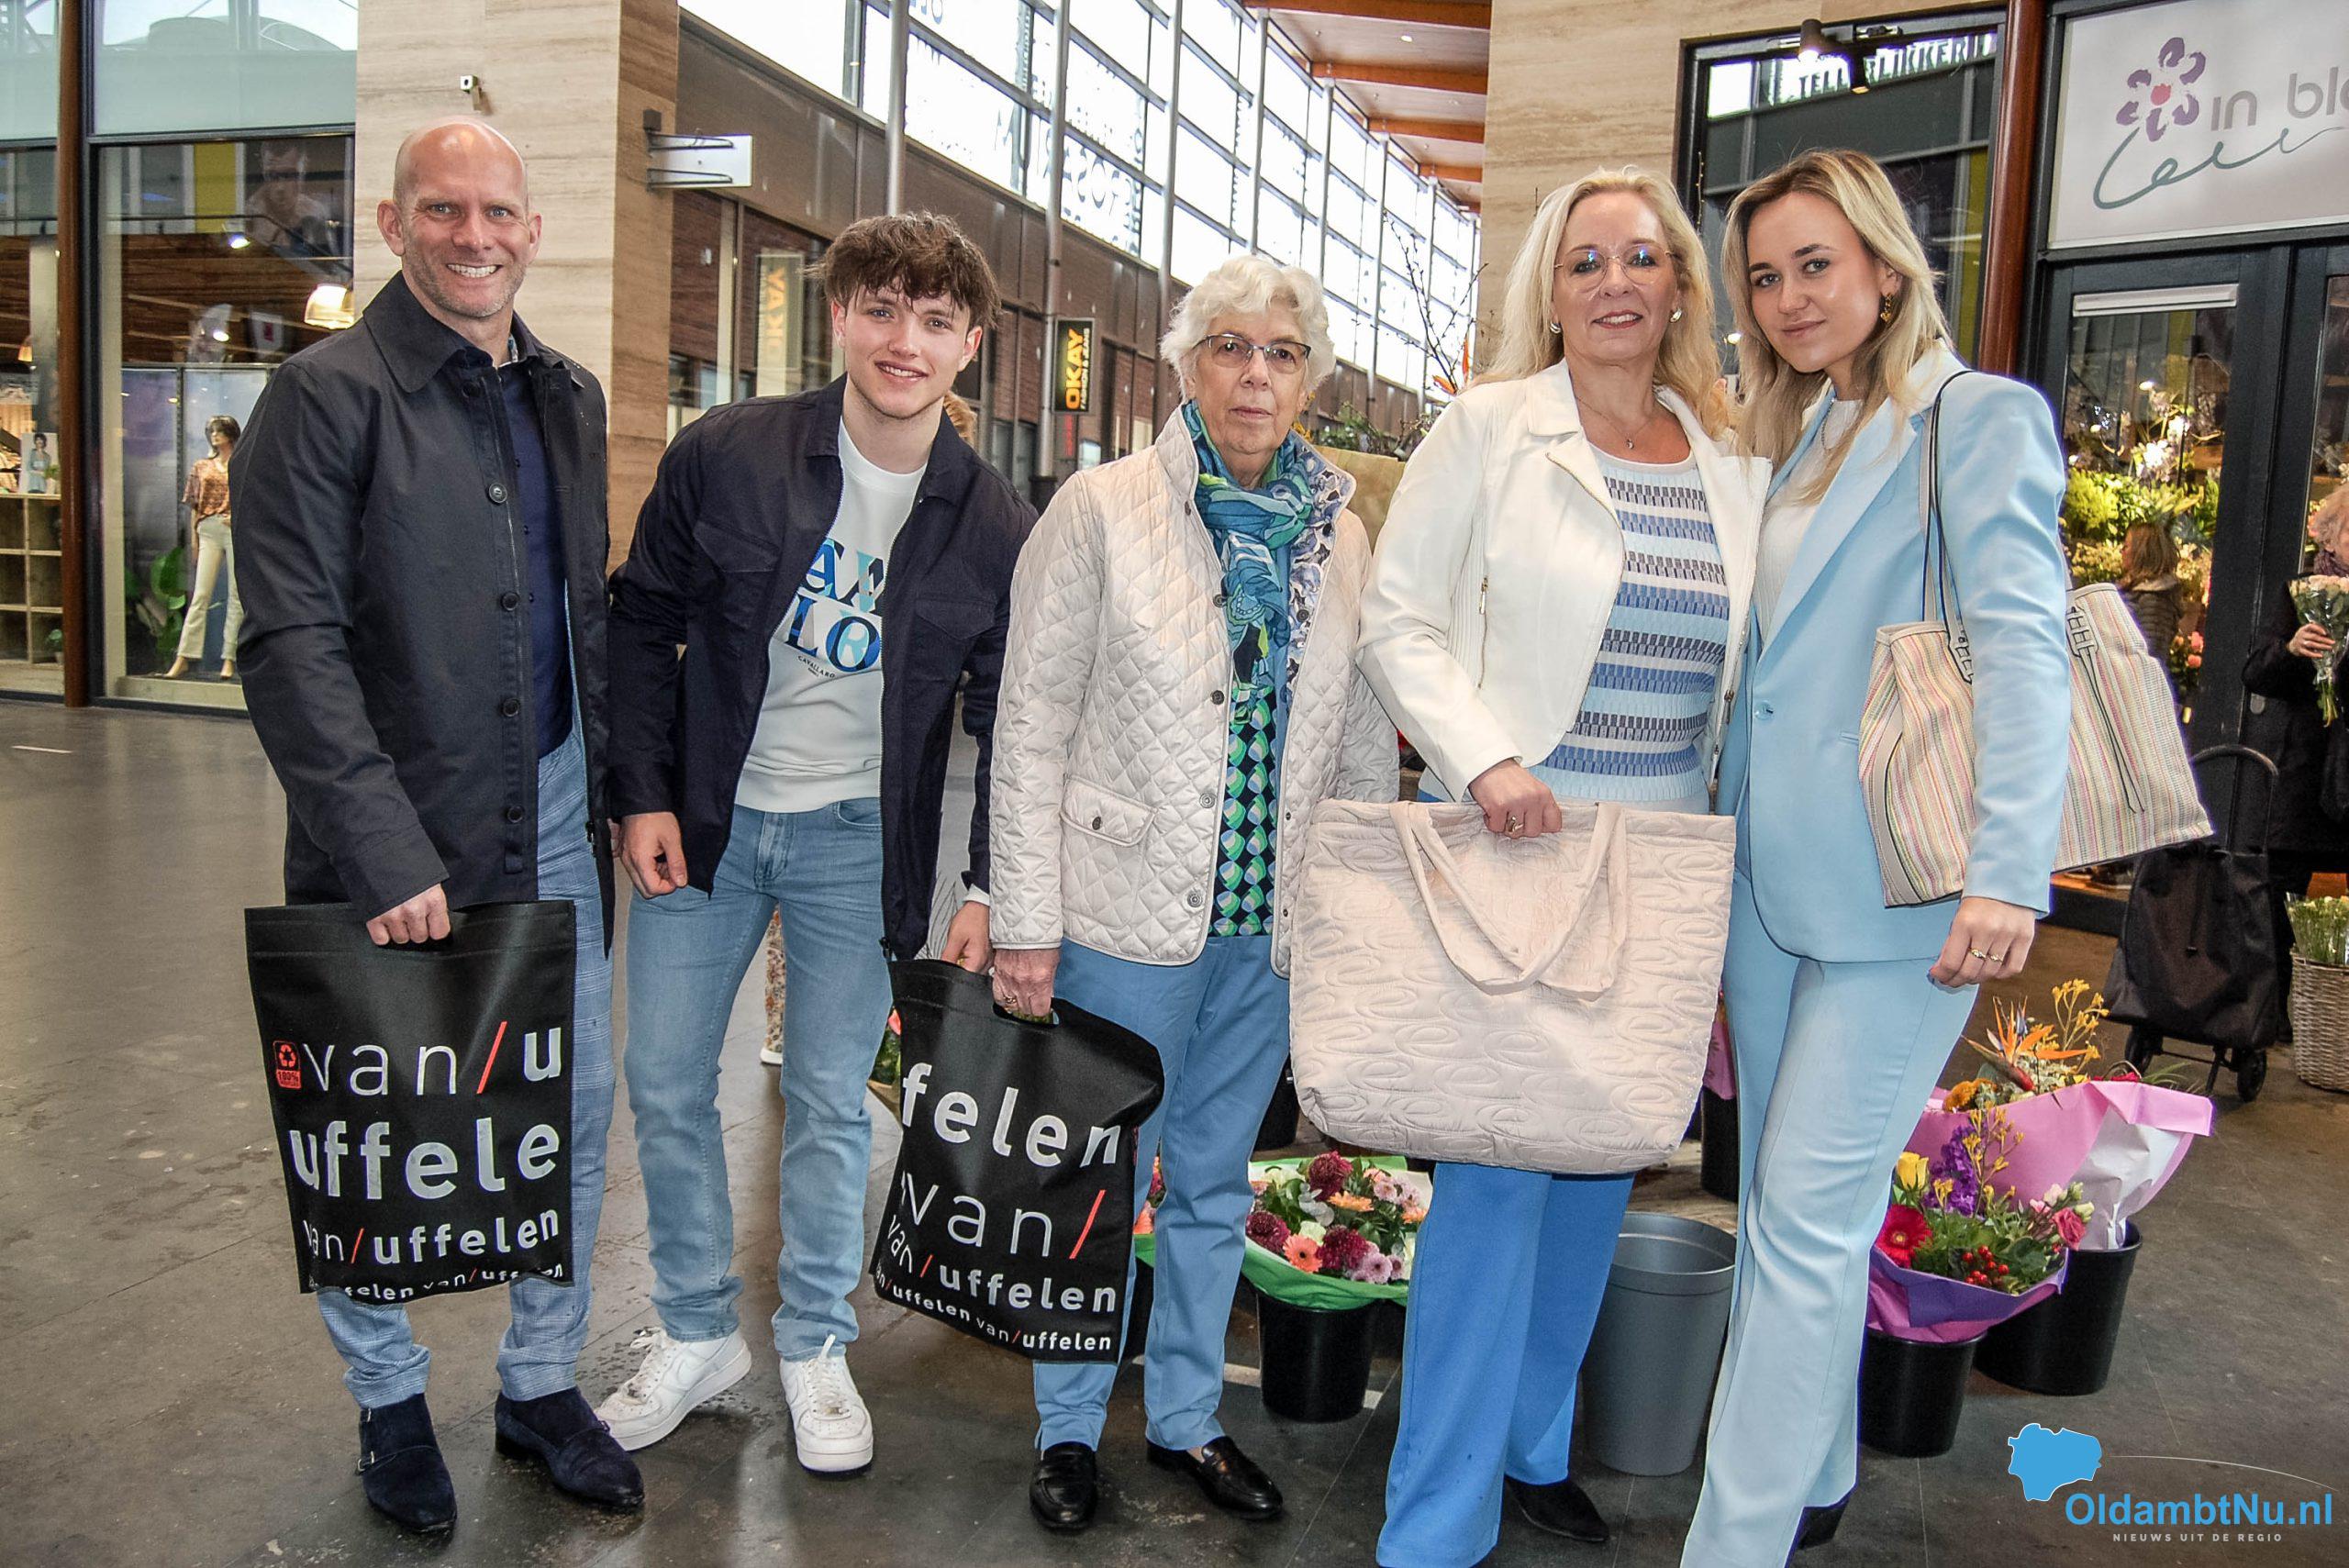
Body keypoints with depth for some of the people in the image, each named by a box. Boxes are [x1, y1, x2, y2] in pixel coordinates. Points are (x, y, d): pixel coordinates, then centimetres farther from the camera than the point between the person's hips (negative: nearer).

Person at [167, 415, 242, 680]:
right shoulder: (202, 466, 16)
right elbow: (194, 504, 15)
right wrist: (194, 538, 8)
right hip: (208, 531, 2)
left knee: (237, 595, -2)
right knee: (200, 595, -3)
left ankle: (229, 659, 1)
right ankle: (184, 657, -5)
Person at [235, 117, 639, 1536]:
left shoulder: (567, 397, 11)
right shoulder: (328, 395, -9)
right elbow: (294, 648, -15)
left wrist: (620, 785, 9)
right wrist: (387, 853, -21)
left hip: (552, 813, 6)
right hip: (393, 838, -5)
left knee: (578, 1105, 12)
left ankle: (543, 1384, 31)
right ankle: (389, 1397, 32)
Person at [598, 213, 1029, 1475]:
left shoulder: (994, 526, -7)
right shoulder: (723, 454, -8)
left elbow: (1010, 722, 0)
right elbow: (641, 621, 1)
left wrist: (989, 887, -6)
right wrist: (643, 793, -4)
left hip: (859, 842, -1)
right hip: (703, 821, 1)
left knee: (830, 1100, 8)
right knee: (665, 1084, 9)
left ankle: (815, 1346, 28)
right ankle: (695, 1334, 29)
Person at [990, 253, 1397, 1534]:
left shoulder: (1341, 538, 7)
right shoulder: (1103, 511, -5)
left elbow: (1365, 745, 11)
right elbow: (1031, 726, -7)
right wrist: (1025, 923, -10)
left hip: (1274, 924, 4)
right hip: (1129, 914, -4)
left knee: (1216, 1183, 17)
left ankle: (1187, 1417, 36)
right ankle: (1069, 1426, 30)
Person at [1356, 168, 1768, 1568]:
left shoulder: (1734, 468, 10)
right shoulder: (1491, 427, -2)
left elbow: (1739, 671, 17)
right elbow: (1400, 618, -4)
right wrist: (1486, 760, -18)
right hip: (1511, 848, -5)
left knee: (1605, 1165, 13)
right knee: (1498, 1176, -5)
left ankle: (1536, 1443, 33)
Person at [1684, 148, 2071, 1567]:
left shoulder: (1981, 420, -3)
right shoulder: (1793, 442, 18)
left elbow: (2022, 647, -13)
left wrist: (2008, 872, -22)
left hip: (1898, 891, -7)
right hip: (1769, 879, 7)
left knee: (1810, 1215, -5)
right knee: (1784, 1201, 14)